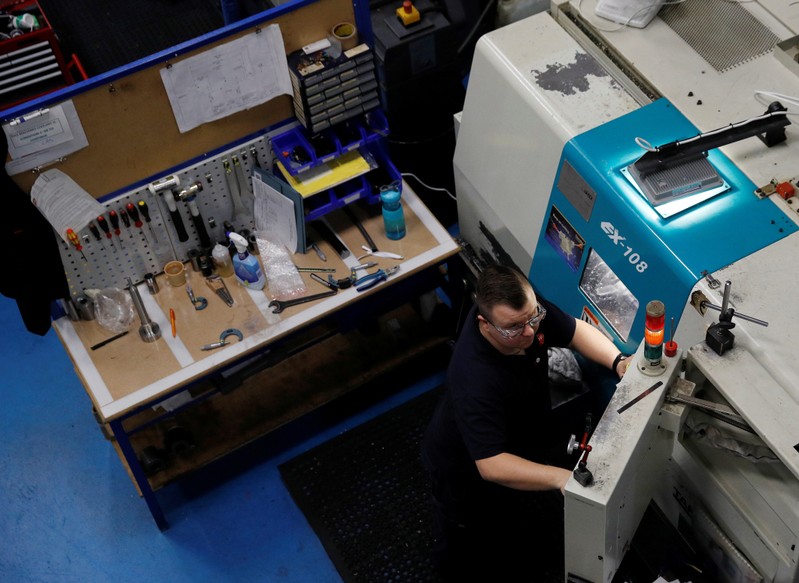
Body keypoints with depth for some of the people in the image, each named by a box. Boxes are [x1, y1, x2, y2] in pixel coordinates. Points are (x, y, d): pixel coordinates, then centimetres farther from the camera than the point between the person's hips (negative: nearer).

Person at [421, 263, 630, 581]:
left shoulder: (525, 307, -26)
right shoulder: (475, 379, -46)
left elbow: (575, 330, -7)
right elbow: (491, 466, -46)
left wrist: (617, 362, -25)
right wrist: (560, 477, -57)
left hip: (521, 428, 7)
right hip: (468, 463, -7)